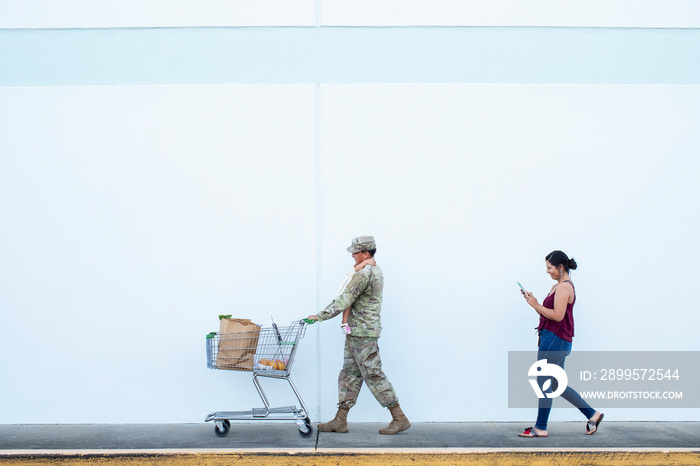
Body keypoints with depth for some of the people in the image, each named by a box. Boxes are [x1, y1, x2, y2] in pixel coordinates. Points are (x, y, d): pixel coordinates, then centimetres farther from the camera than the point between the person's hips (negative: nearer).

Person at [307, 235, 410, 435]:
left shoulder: (364, 273, -18)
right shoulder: (376, 271, 15)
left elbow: (345, 300, -21)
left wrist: (320, 316, -17)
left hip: (363, 333, -11)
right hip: (357, 333, 11)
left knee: (373, 375, -5)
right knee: (350, 374, 10)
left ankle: (400, 418, 1)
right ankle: (340, 420, 13)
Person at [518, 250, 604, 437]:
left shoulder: (565, 287, -13)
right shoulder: (557, 286, 18)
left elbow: (557, 316, -21)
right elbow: (547, 314, 17)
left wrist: (536, 305, -14)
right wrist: (533, 302, 5)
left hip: (555, 341, -10)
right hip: (553, 340, 10)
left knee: (543, 383, -3)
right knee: (558, 385, 14)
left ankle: (540, 427, 5)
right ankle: (592, 415, 19)